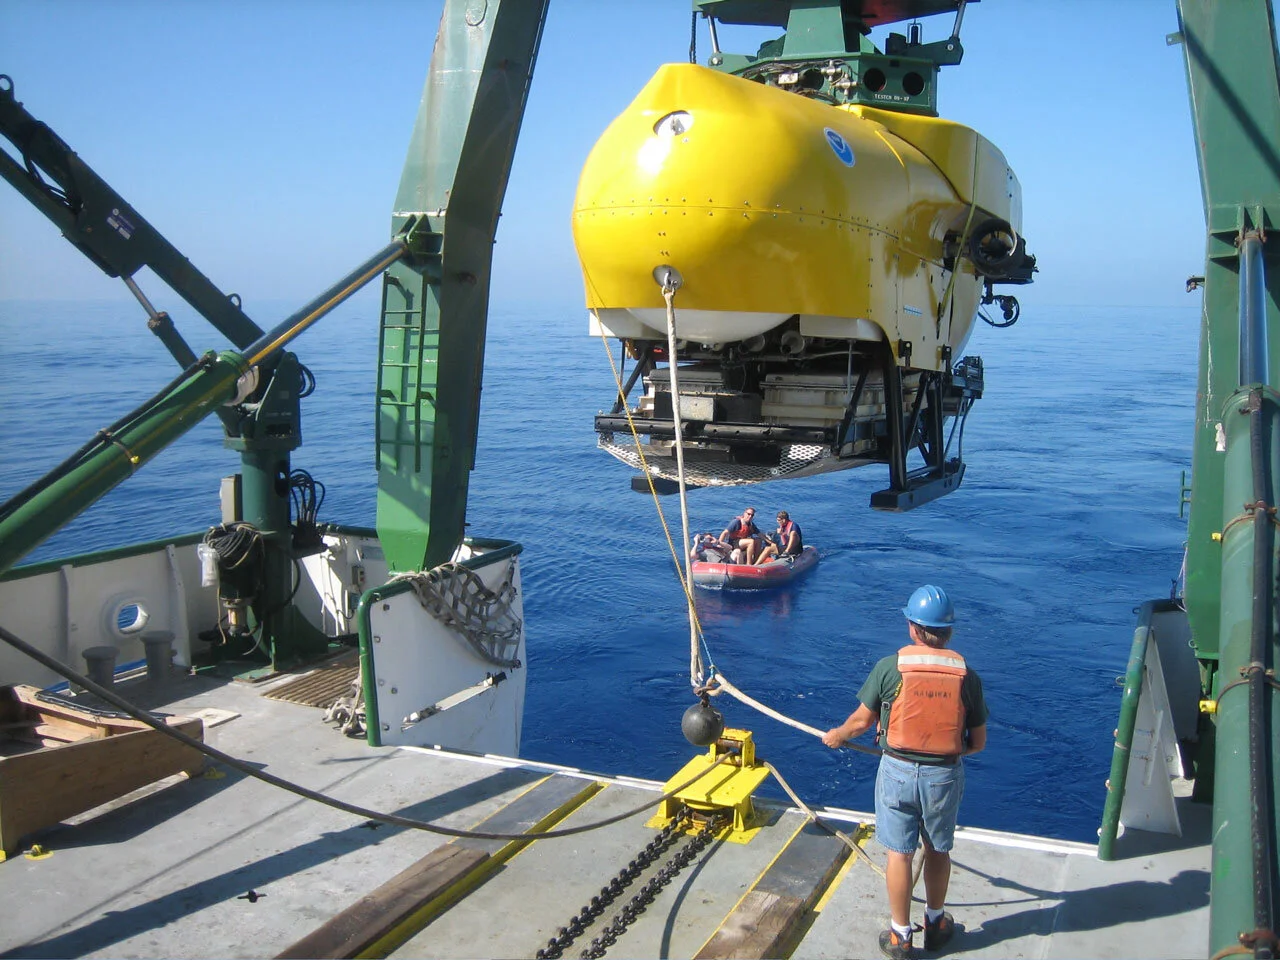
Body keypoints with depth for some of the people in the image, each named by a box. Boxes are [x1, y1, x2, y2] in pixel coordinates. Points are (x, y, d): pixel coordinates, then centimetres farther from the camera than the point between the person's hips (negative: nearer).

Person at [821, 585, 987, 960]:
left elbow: (862, 721, -1)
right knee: (938, 850, 20)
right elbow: (978, 743, 0)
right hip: (945, 775, 2)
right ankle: (935, 922, 39)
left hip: (897, 771, -2)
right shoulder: (967, 676, -7)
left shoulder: (889, 667, -12)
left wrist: (836, 736, 19)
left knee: (899, 853, 11)